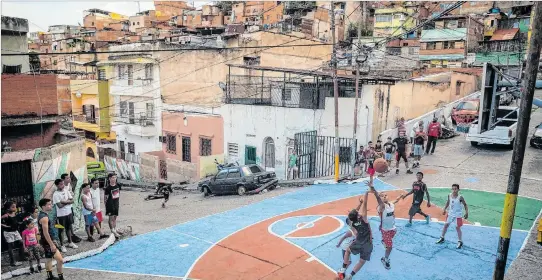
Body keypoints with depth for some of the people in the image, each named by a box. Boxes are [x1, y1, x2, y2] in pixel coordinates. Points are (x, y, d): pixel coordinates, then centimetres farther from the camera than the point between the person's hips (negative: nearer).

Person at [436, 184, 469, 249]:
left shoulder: (460, 197, -21)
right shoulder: (449, 195, -7)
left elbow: (465, 205, -11)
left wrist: (466, 213, -21)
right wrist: (444, 209, 10)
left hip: (458, 215, -5)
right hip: (450, 213, 5)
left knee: (457, 227, -1)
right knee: (446, 225, 13)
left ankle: (460, 242, 15)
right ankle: (442, 238, 28)